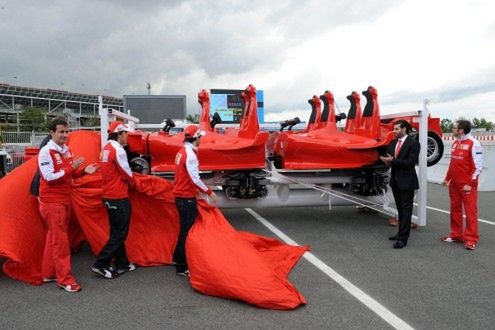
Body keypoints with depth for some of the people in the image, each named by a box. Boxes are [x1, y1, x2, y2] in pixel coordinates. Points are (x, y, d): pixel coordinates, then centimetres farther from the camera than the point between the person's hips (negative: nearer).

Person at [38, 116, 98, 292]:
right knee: (60, 240, -6)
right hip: (52, 201, -8)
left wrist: (84, 171, -1)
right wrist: (72, 167, -25)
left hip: (64, 200, 8)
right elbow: (50, 178, -21)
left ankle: (48, 273, 26)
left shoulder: (67, 150, 9)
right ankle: (65, 279, 1)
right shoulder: (46, 152, -15)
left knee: (53, 238, 15)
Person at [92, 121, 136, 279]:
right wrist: (131, 182, 7)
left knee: (116, 232, 15)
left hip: (108, 197, 9)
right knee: (119, 234, 0)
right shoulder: (118, 150, -17)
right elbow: (127, 174, -13)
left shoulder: (106, 149, 10)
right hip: (119, 198, -9)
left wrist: (127, 181, 11)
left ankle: (122, 263, 24)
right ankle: (100, 264, 0)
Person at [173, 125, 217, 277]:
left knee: (185, 228, 21)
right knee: (187, 231, -3)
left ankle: (178, 257, 34)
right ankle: (182, 268, 3)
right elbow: (195, 178, -22)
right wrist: (209, 192, -15)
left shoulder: (182, 151, 12)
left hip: (180, 195, 10)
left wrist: (198, 190, 21)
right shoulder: (190, 154, -18)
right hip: (187, 197, -10)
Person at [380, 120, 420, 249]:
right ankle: (401, 233, 27)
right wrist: (386, 161, -11)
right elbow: (388, 157, 12)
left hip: (407, 181, -7)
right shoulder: (393, 143, 10)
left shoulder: (413, 143, -11)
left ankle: (403, 238, 0)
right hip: (395, 180, 7)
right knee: (400, 209, 17)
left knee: (406, 210, -2)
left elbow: (411, 162, -19)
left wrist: (393, 160, -22)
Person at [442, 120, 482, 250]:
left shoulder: (473, 144, -11)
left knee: (470, 211, -1)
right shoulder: (455, 143, 11)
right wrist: (447, 178, 16)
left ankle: (471, 239, 5)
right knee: (455, 209, 12)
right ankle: (456, 235, 22)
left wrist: (470, 184, -16)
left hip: (467, 185, -7)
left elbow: (478, 166, -13)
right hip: (454, 184, 7)